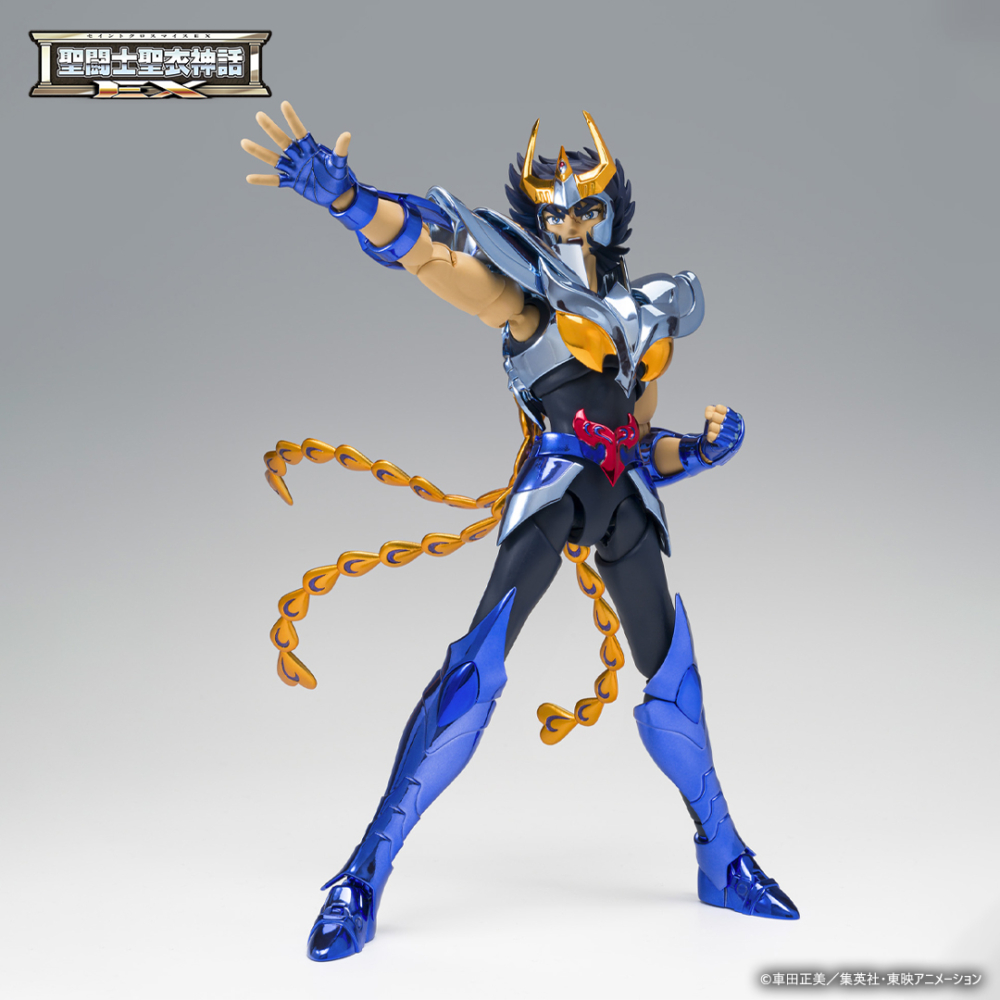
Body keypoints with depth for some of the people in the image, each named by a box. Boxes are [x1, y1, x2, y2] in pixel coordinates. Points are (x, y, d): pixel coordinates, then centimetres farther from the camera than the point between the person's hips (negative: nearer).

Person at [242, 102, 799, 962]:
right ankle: (367, 874, -10)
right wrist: (345, 194, -27)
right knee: (478, 670, -16)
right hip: (553, 488, -5)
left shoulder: (647, 316, 22)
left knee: (674, 672, 10)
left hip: (627, 502, 5)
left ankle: (723, 861, 27)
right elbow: (433, 252, -10)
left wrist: (702, 450, 6)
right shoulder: (525, 293, 7)